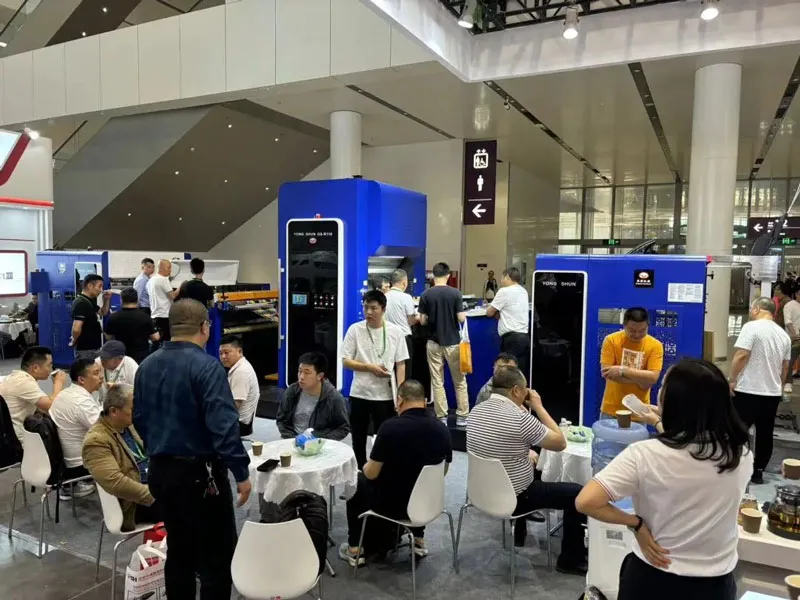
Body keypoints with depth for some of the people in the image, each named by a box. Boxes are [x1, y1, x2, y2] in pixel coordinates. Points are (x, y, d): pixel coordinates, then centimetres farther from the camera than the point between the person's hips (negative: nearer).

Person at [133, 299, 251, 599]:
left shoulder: (147, 365, 6)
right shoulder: (206, 366, -18)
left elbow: (139, 418, 16)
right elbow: (224, 425, -23)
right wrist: (241, 472, -16)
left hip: (159, 470, 8)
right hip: (199, 473, -8)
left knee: (179, 550, 19)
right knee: (217, 556, 3)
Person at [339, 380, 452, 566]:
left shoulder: (391, 426, -22)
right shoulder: (442, 429, -7)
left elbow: (371, 474, -14)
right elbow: (442, 471, 8)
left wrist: (366, 467, 9)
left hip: (391, 504, -4)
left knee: (358, 481, 23)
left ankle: (355, 549, 23)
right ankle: (418, 540, 34)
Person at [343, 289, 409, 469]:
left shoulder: (395, 332, -3)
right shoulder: (355, 330, -4)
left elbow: (400, 364, 1)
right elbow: (345, 362, -4)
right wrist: (371, 368, -15)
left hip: (385, 395, -1)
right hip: (359, 394, 1)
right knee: (358, 439, 14)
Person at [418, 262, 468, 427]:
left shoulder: (426, 294, -5)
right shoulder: (455, 293, -9)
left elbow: (422, 321, -4)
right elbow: (461, 318, -10)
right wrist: (464, 314, 11)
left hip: (434, 342, 1)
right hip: (453, 342, -1)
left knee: (437, 382, 8)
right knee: (459, 381, 11)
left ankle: (442, 417, 9)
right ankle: (461, 417, 13)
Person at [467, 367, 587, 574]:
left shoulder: (476, 411, -3)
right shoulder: (520, 417, -26)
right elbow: (560, 443, -13)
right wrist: (538, 407, -9)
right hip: (513, 498, -7)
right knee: (575, 493, 5)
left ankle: (519, 534, 44)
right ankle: (570, 561, 18)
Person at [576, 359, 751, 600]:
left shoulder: (646, 455, -24)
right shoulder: (741, 454, -12)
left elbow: (586, 502, -27)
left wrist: (636, 523, -13)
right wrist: (661, 424, 19)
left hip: (653, 580, -2)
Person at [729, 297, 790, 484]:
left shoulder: (751, 327, -11)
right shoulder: (783, 334, 11)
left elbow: (741, 356, -19)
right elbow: (785, 367, 16)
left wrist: (732, 379, -10)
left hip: (748, 391, -7)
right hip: (772, 393, 7)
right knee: (765, 434, 12)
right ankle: (758, 471, 19)